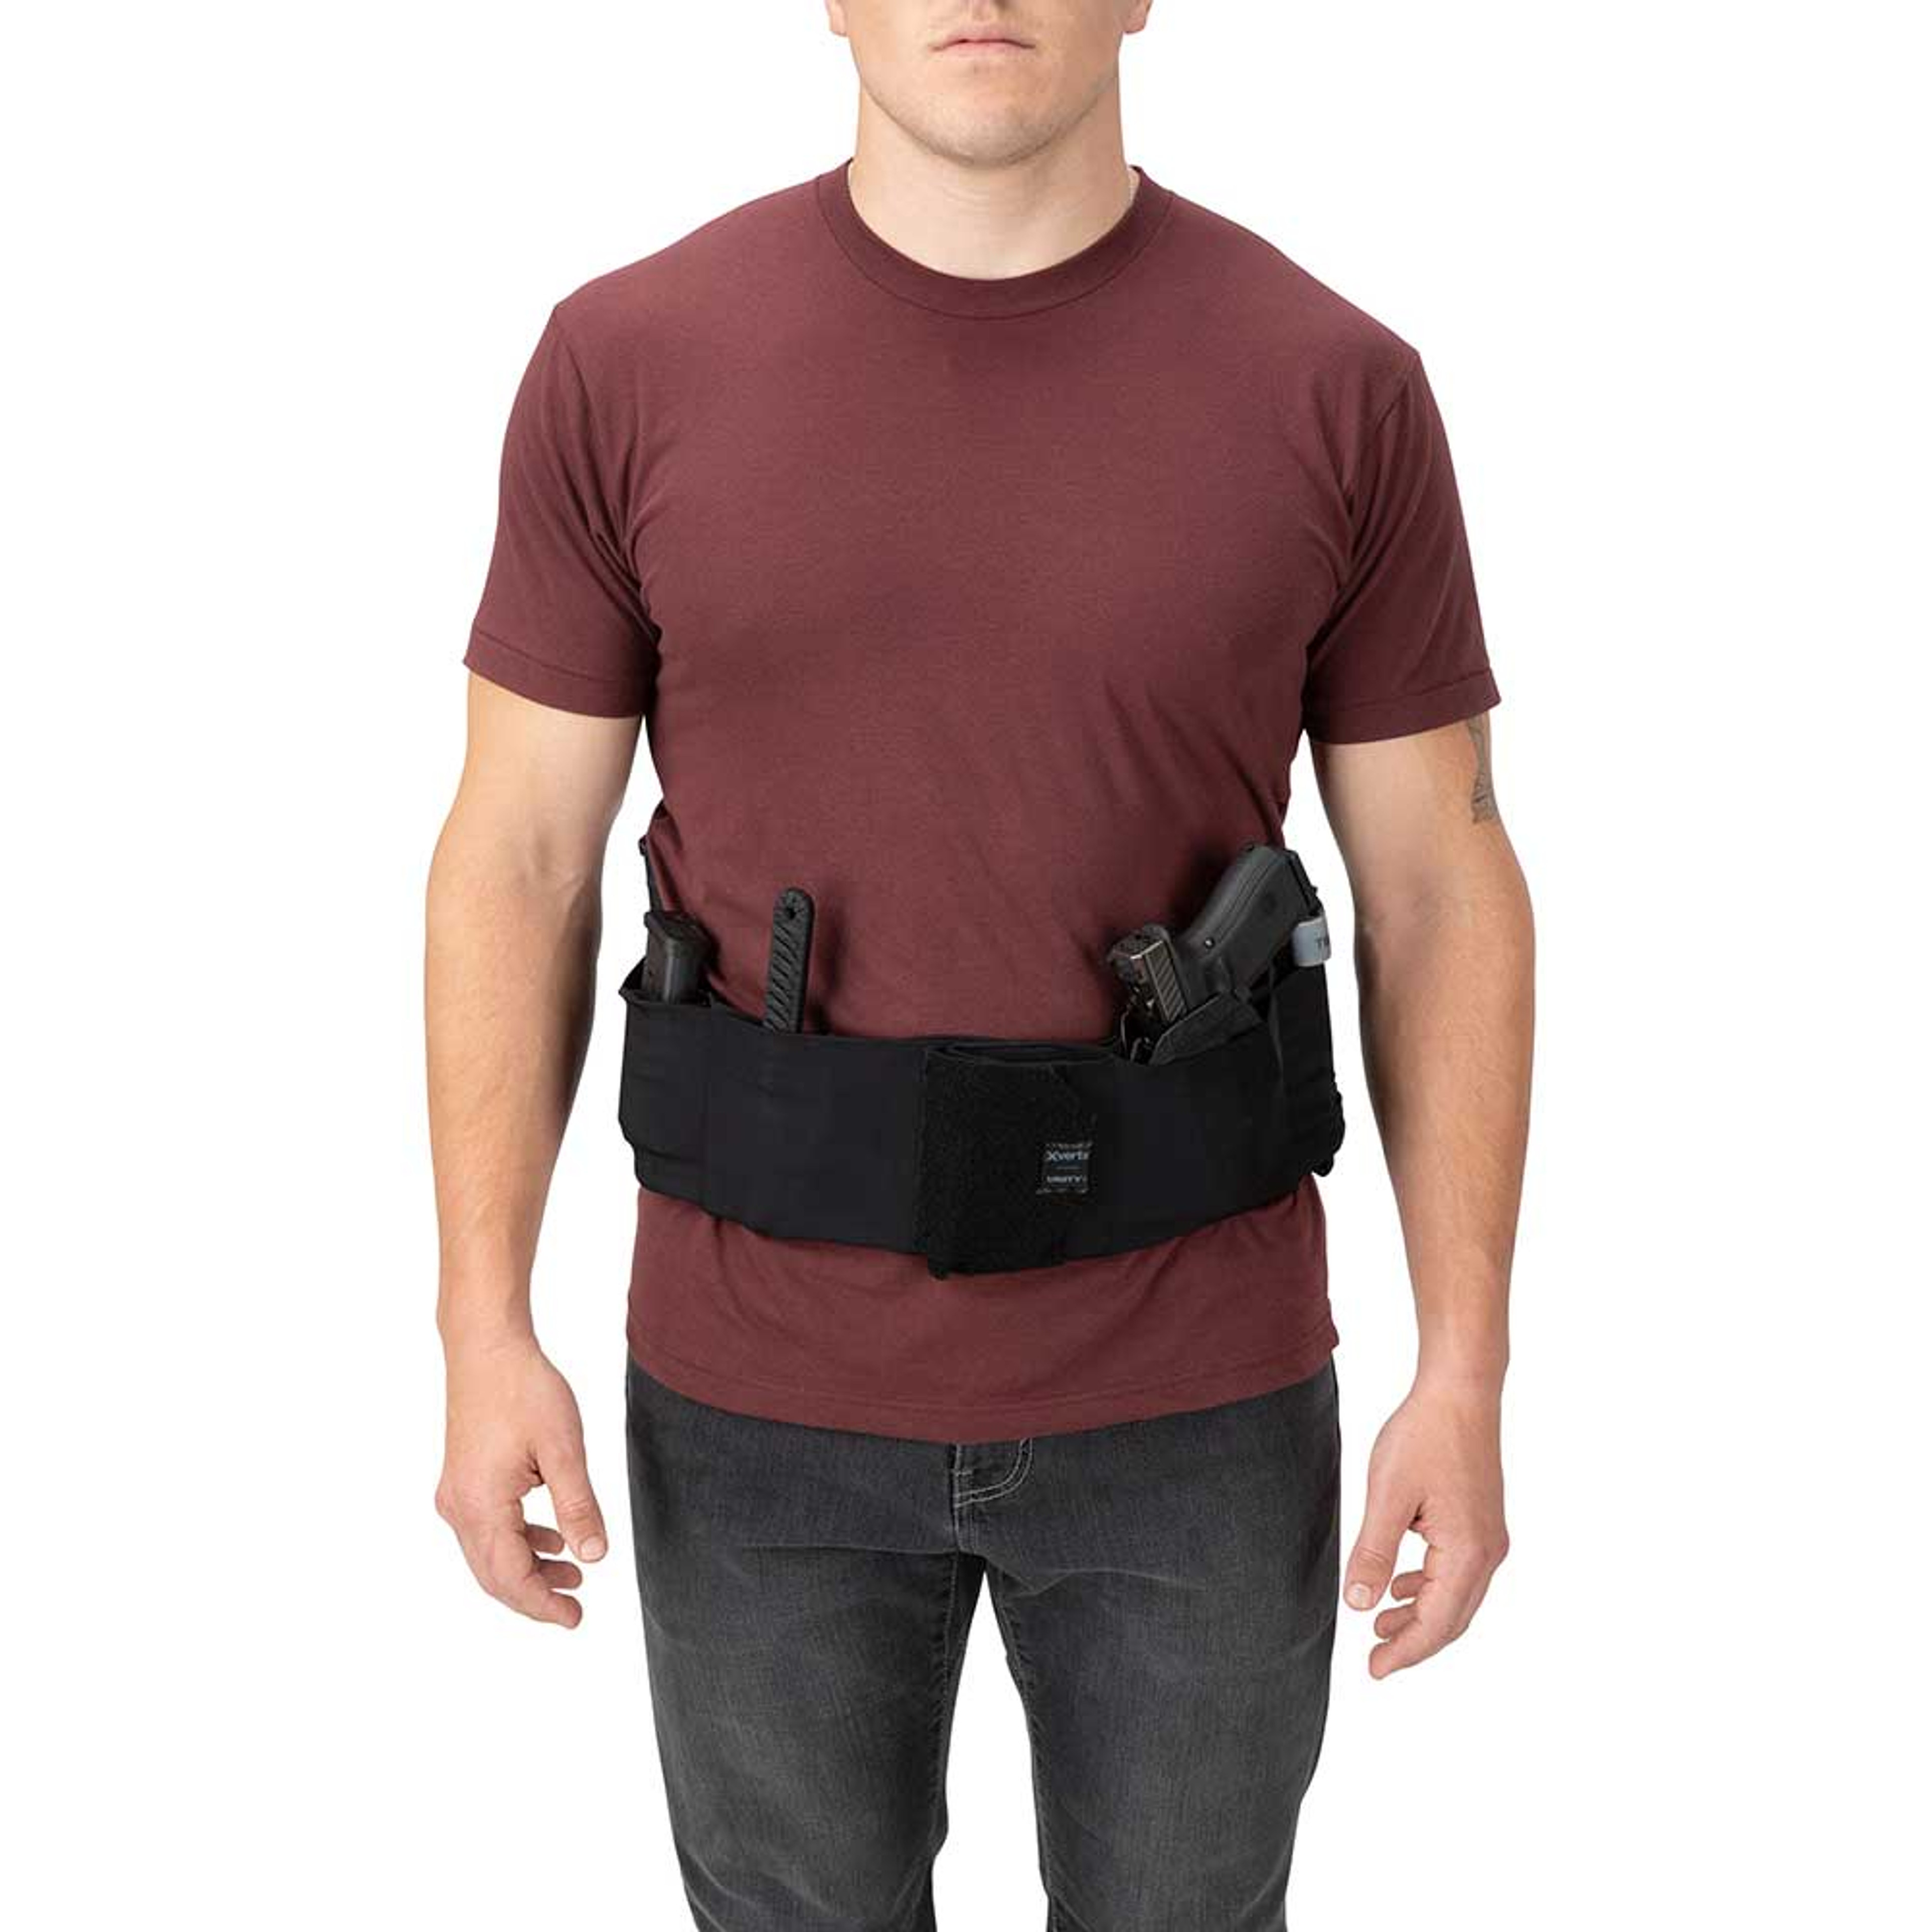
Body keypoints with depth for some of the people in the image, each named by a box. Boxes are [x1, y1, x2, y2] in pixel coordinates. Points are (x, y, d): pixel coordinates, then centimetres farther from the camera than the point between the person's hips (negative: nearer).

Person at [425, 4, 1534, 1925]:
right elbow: (518, 860, -2)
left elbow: (1438, 887, -2)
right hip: (757, 1398, 1)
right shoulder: (628, 362, -6)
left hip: (1195, 1402, 0)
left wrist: (1463, 1372, -5)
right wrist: (486, 1333, -5)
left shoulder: (1338, 389, -7)